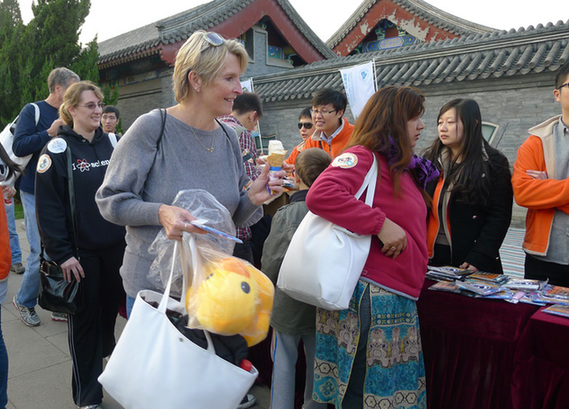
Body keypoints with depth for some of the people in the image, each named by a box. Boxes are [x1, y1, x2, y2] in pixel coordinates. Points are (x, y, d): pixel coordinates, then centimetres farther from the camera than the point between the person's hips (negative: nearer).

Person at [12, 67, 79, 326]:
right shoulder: (32, 111, -5)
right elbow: (18, 147, -15)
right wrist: (49, 133, -23)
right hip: (37, 195, -5)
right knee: (42, 253, -4)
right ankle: (24, 302, 21)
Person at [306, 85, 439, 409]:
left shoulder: (401, 168, 19)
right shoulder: (364, 156, -10)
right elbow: (320, 195, -28)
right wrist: (381, 224, -25)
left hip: (399, 297, 9)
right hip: (371, 295, -9)